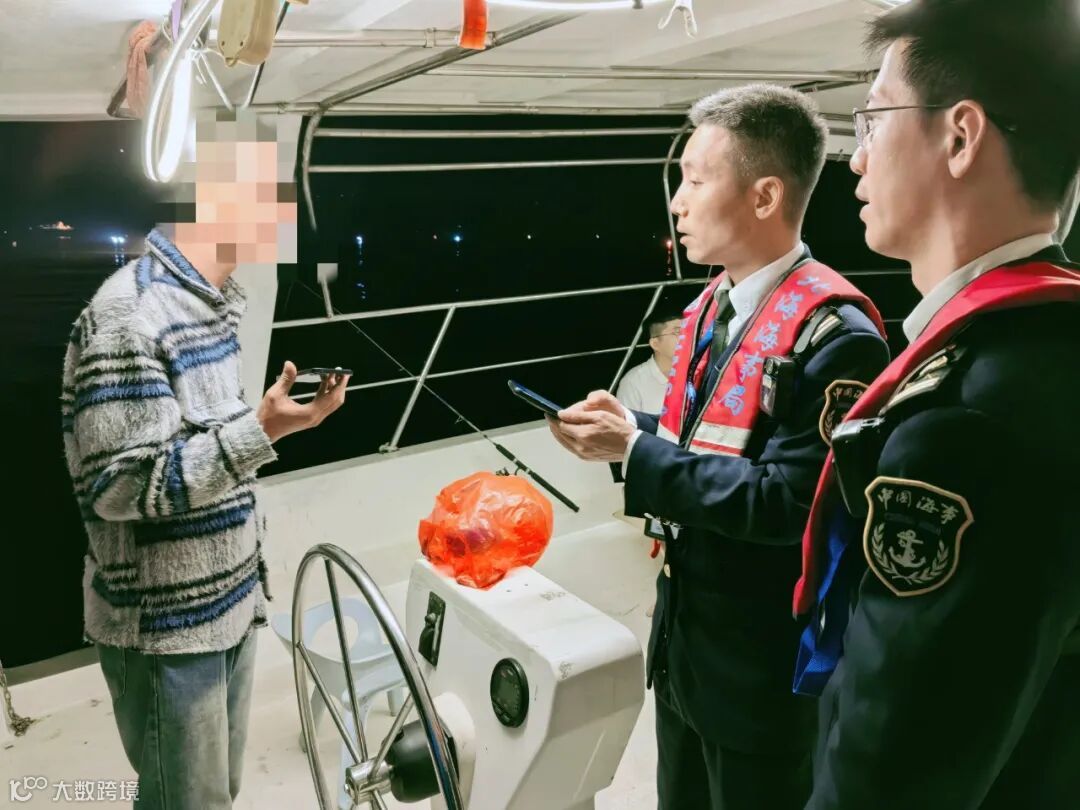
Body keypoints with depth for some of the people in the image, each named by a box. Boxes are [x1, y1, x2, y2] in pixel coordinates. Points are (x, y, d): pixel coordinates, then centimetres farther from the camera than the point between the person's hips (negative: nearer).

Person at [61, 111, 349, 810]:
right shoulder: (128, 316, -22)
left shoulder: (224, 299, 7)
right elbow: (119, 486, -25)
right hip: (162, 624, -8)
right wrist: (263, 428, -30)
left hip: (230, 599, 8)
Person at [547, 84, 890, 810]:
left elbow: (786, 501, -28)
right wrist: (626, 427, -7)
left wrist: (636, 450, -25)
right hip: (684, 637, 8)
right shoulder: (710, 309, 5)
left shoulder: (834, 335, -24)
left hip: (764, 663, -8)